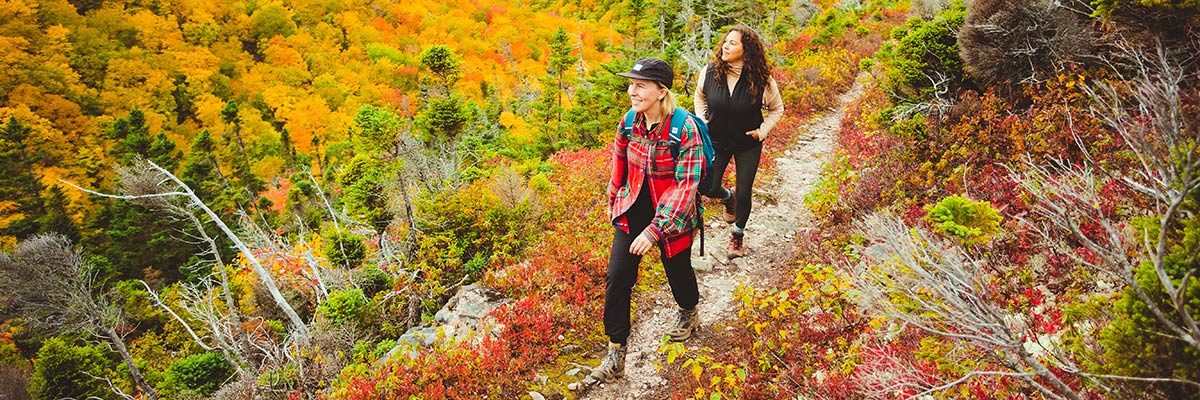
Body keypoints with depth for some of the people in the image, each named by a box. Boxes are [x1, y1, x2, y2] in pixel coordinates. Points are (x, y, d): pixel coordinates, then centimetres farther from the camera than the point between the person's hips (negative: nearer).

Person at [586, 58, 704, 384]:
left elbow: (686, 185, -25)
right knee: (616, 278, -4)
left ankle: (689, 314, 54)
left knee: (678, 271, 19)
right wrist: (613, 200, 21)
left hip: (672, 216, -4)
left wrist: (655, 230, -30)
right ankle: (615, 356, 5)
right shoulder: (629, 123, -7)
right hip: (632, 212, 4)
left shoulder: (684, 128, -24)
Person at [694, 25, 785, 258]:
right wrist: (703, 122, -1)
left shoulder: (761, 80, -20)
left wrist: (762, 132, -10)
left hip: (748, 145, -2)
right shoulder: (710, 72, -15)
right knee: (707, 188, -1)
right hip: (716, 142, 2)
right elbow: (699, 97, 8)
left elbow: (776, 109, -1)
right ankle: (728, 197, 37)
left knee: (744, 194, 3)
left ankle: (738, 235, 31)